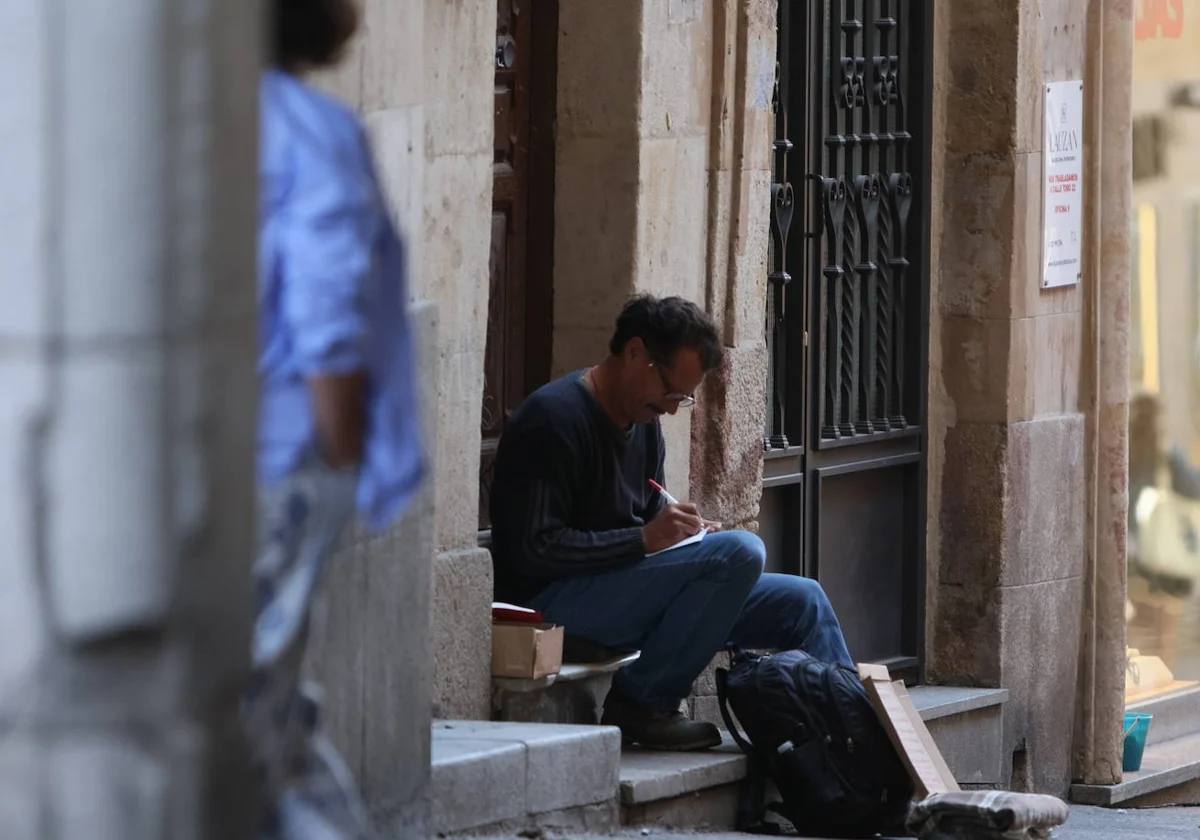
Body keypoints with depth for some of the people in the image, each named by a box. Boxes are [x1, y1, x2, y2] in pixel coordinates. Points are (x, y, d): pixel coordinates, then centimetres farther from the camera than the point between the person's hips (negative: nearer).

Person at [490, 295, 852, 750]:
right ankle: (639, 703, -18)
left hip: (623, 588, 10)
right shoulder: (553, 418, -16)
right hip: (553, 601, -10)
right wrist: (644, 540, -23)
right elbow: (534, 550, -22)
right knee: (740, 553, -26)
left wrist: (690, 531, 3)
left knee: (801, 601, 4)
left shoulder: (643, 418, 13)